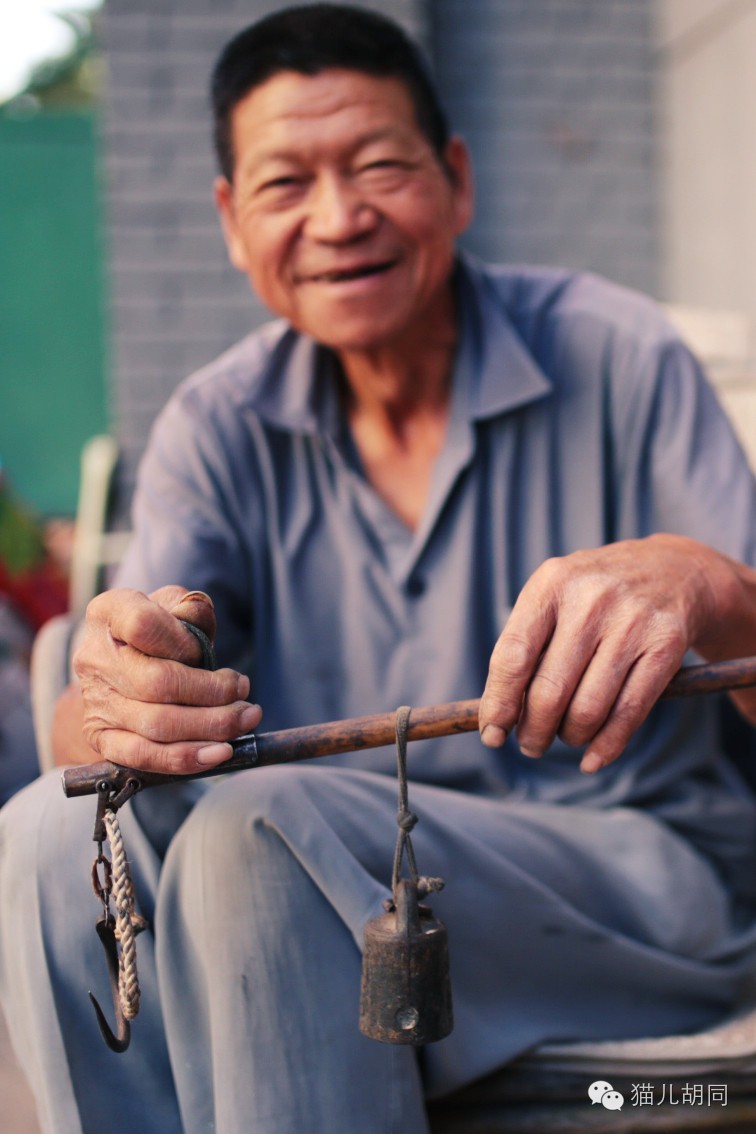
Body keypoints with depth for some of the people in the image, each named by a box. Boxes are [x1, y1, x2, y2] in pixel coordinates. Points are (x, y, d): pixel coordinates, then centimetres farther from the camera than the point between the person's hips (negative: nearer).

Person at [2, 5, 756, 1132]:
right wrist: (111, 711, -35)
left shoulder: (613, 355, -7)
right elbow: (94, 718, -9)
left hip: (643, 866, -3)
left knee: (261, 830, -30)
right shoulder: (219, 427, 2)